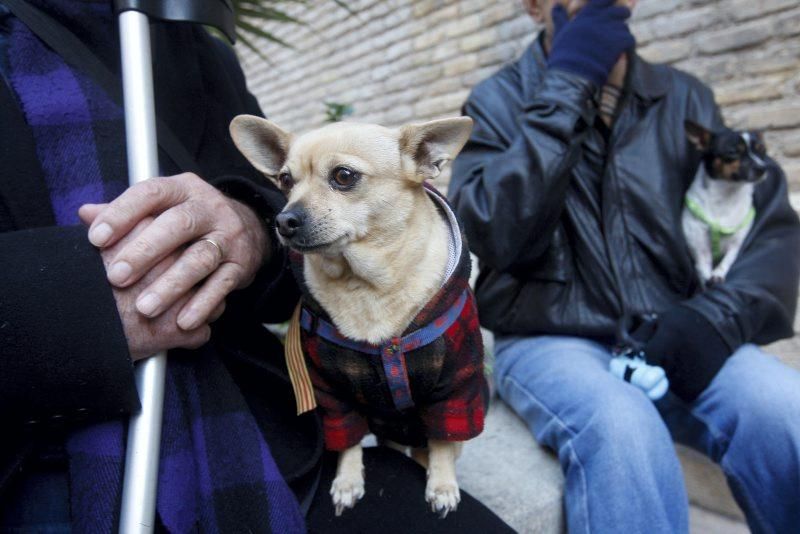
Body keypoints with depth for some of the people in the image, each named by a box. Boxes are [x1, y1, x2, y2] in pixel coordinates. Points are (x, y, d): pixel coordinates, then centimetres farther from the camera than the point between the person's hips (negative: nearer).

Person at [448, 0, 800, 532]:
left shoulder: (685, 96, 10)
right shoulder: (497, 102, 2)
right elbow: (491, 235, -16)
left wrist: (719, 317, -14)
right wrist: (566, 86, -13)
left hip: (671, 342, 3)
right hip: (551, 342, -2)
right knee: (621, 428, -33)